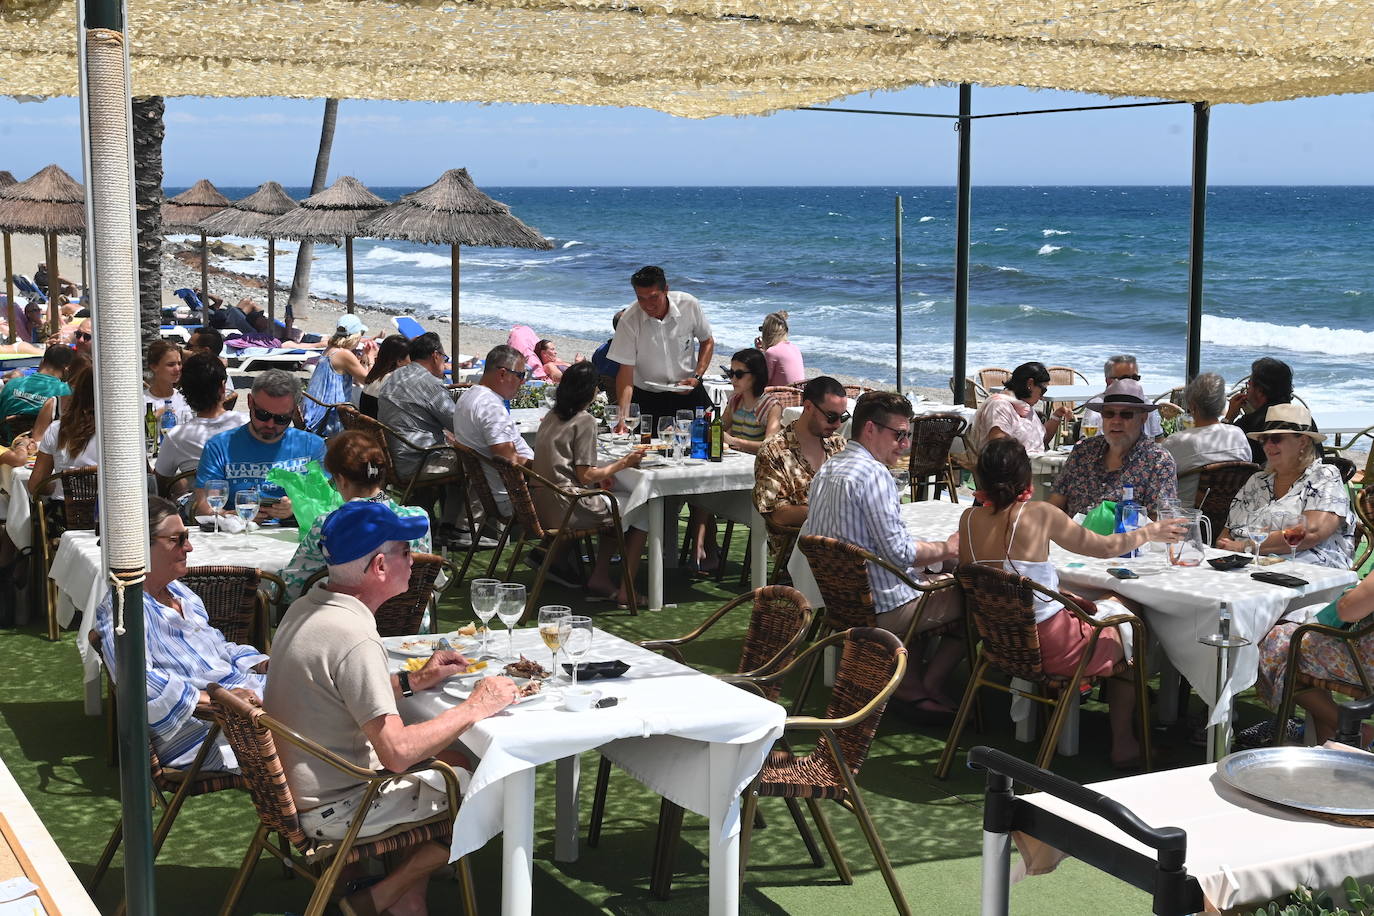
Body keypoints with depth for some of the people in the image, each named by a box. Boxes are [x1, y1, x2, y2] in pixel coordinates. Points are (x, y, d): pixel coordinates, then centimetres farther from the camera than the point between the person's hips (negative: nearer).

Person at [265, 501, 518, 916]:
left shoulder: (309, 604, 2)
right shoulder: (353, 637, -28)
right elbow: (397, 752, -30)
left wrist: (413, 681, 9)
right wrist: (475, 707, -20)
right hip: (330, 811, -9)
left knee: (453, 761, 16)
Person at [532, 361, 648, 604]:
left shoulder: (551, 417, 12)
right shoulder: (584, 421, -12)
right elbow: (585, 476, -15)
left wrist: (600, 475, 15)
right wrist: (623, 463, -5)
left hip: (542, 507, 9)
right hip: (566, 509, -9)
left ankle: (600, 579, 18)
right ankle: (626, 591, 2)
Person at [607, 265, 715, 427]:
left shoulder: (689, 305, -14)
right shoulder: (629, 320, -19)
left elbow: (707, 342, 5)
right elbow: (626, 371, -17)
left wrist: (697, 377, -9)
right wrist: (622, 418, -27)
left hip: (687, 391, 1)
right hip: (647, 398, -1)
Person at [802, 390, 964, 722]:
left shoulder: (826, 470, 9)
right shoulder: (874, 474, -19)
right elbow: (899, 552, -21)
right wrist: (948, 548, -4)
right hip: (881, 610, -9)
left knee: (926, 578, 30)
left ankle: (909, 685, 22)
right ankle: (930, 685, 16)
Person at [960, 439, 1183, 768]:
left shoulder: (969, 518, -4)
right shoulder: (1039, 514, -16)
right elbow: (1104, 547, -4)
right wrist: (1150, 532, 13)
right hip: (1051, 644, -6)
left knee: (1102, 601, 26)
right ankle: (1123, 743, 27)